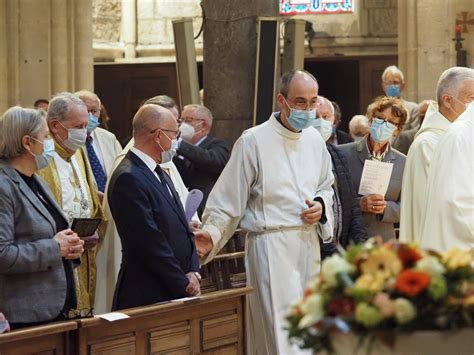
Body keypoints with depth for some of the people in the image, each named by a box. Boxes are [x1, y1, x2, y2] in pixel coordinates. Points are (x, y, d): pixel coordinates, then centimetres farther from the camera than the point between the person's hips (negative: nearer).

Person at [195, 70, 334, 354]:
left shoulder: (314, 139, 9)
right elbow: (230, 198, -8)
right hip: (272, 244, -6)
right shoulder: (254, 141, -9)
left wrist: (321, 206, 2)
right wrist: (211, 235, -21)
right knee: (281, 330, -11)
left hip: (309, 243, 6)